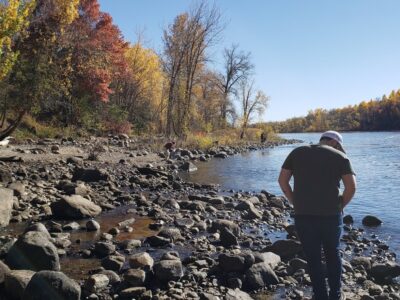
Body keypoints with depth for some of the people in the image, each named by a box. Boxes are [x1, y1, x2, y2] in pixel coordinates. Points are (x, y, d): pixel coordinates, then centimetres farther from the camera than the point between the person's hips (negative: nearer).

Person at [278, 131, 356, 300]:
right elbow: (351, 187, -7)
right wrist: (339, 207, 6)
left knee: (313, 259, 15)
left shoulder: (297, 152, 9)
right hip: (331, 216, 0)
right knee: (333, 255, 22)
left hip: (303, 216, 1)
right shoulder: (340, 156, 4)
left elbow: (282, 180, 3)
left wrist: (295, 204, 8)